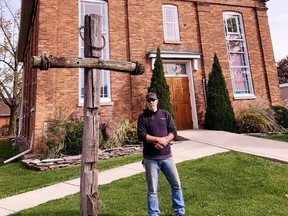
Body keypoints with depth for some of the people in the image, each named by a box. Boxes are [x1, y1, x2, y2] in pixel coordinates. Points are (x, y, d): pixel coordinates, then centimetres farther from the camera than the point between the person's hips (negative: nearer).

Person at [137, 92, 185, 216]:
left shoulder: (165, 114, 7)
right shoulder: (142, 117, -1)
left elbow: (173, 131, 1)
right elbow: (141, 135, -11)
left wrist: (164, 142, -15)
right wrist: (159, 139, -18)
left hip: (166, 156, 3)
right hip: (150, 158, -3)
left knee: (176, 184, 12)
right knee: (152, 190, 5)